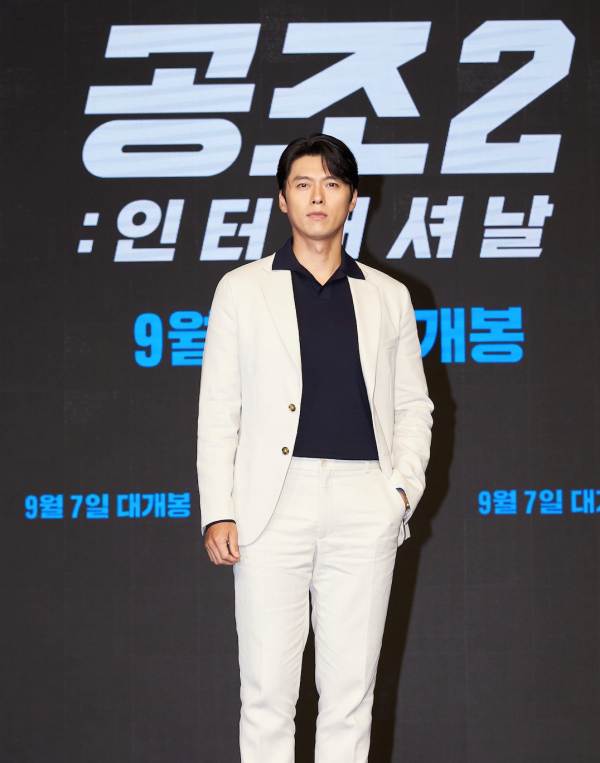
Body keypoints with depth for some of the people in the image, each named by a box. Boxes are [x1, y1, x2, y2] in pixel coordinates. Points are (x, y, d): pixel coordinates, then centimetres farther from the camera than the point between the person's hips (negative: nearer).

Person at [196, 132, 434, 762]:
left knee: (351, 687, 4)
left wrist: (405, 485, -1)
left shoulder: (388, 297, 13)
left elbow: (413, 405, 15)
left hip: (365, 504, 1)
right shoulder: (242, 289, 9)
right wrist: (218, 512, -4)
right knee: (267, 688, -1)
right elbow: (217, 409, 5)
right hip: (275, 500, -1)